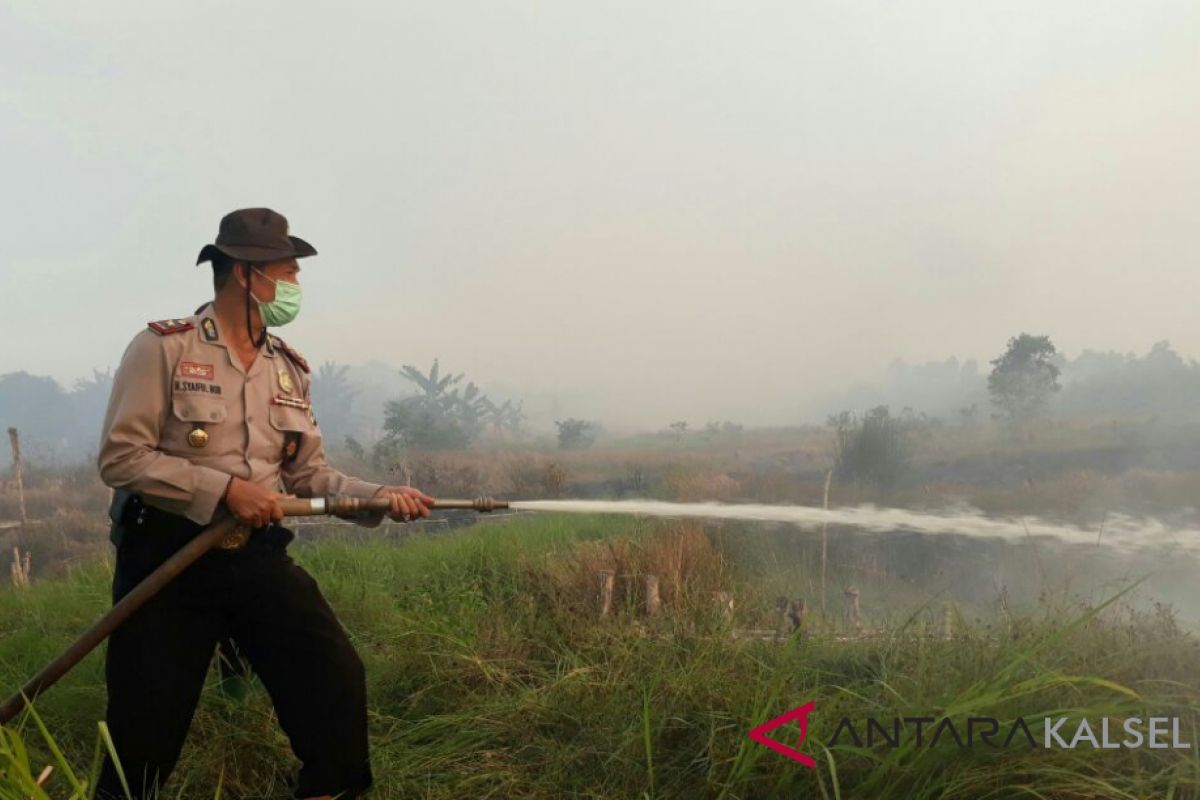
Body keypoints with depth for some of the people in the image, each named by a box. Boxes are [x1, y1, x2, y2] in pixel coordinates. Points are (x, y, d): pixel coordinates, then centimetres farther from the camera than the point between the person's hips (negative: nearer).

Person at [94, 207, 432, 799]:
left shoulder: (289, 369, 8)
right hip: (165, 557, -4)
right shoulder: (163, 348, -8)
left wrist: (382, 496, -6)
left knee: (337, 679, -5)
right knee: (146, 727, 4)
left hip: (259, 557, 4)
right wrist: (225, 489, -20)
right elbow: (119, 457, -13)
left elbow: (309, 473, 9)